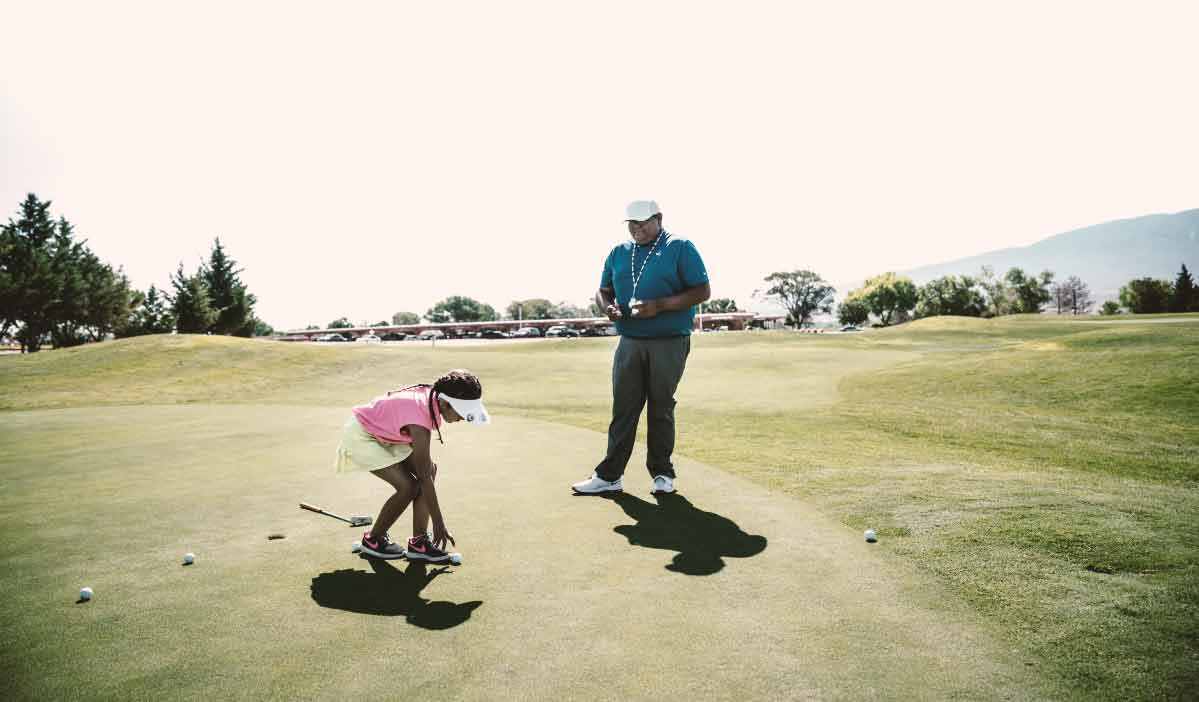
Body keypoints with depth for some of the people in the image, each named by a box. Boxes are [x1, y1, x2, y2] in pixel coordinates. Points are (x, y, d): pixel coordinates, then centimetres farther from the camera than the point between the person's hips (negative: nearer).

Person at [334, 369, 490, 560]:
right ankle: (372, 540, 7)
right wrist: (439, 524, -24)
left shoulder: (433, 395, -15)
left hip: (382, 433, 8)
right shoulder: (420, 421, -37)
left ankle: (418, 542, 2)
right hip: (360, 435, -8)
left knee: (429, 469, -4)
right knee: (409, 486, -16)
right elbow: (425, 479, -31)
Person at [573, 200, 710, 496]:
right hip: (629, 342, 4)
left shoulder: (680, 247, -2)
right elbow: (603, 291, 19)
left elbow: (702, 291, -7)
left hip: (669, 342, -4)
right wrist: (607, 307, -6)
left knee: (661, 409, 4)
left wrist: (659, 306, -18)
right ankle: (609, 475, 7)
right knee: (623, 408, 2)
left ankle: (662, 474, 16)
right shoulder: (619, 253, 13)